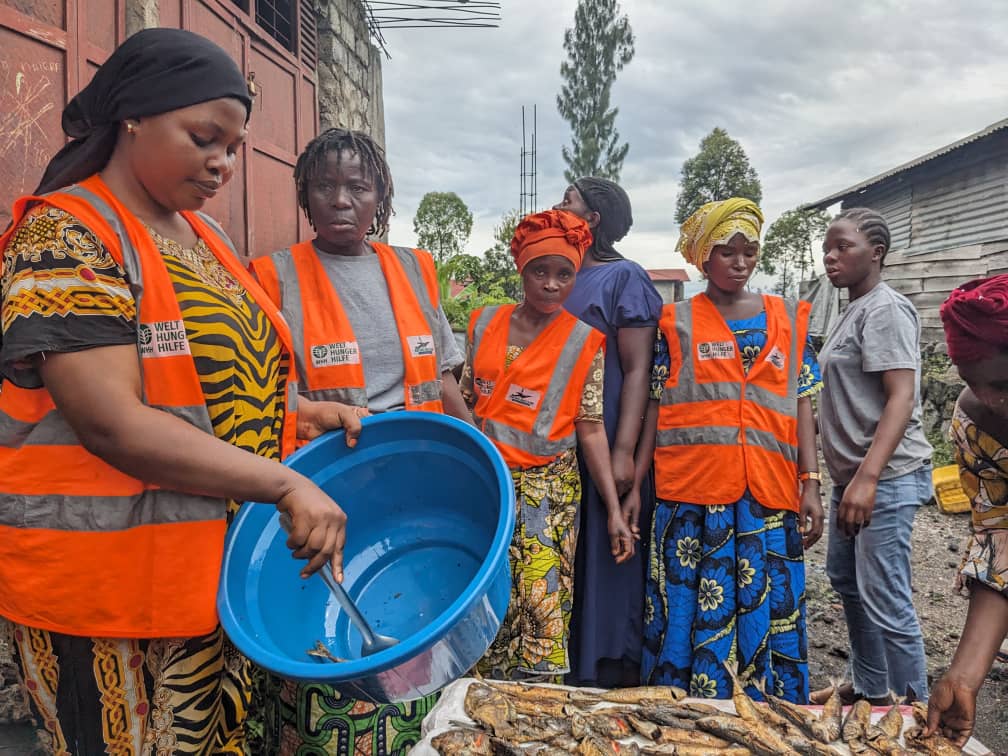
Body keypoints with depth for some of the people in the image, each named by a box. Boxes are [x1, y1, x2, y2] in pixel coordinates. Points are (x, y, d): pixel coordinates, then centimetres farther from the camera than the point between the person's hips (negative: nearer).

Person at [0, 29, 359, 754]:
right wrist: (286, 485, -26)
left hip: (225, 565, 7)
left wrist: (304, 411, 3)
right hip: (107, 585, -7)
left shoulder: (204, 236, 10)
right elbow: (113, 423, -23)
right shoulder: (63, 238, -13)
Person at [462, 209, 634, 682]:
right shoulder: (485, 324, 5)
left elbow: (591, 429, -2)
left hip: (548, 489, -2)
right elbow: (464, 402, 11)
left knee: (541, 607, -4)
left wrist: (614, 510, -6)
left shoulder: (583, 343, -1)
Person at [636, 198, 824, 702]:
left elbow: (802, 407, 10)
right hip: (690, 496, -2)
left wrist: (811, 485, 2)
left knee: (770, 616, 7)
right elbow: (654, 408, 5)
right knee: (689, 616, 4)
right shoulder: (676, 323, 6)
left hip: (770, 497, 2)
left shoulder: (788, 321, 12)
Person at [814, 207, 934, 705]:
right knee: (847, 582, 19)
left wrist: (867, 477, -28)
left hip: (886, 477, -10)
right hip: (852, 475, 10)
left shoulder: (885, 309, -13)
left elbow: (902, 397, -21)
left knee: (886, 602, -5)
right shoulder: (852, 312, 14)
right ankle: (869, 689, 35)